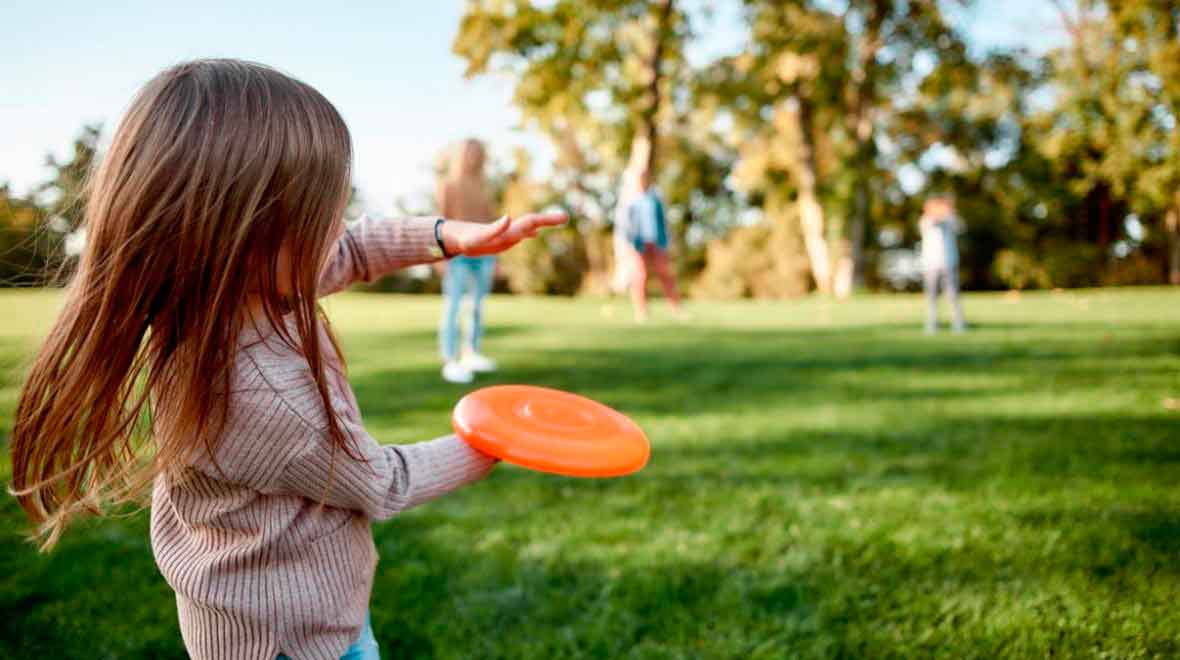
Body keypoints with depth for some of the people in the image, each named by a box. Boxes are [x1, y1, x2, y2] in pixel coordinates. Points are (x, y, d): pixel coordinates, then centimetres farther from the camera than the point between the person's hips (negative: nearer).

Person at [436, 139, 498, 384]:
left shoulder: (482, 186, 15)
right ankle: (450, 362, -10)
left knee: (478, 305, 9)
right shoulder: (448, 185, 1)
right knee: (453, 306, -8)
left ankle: (471, 355, 20)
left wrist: (494, 255, 13)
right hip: (458, 251, -6)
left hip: (483, 252, 6)